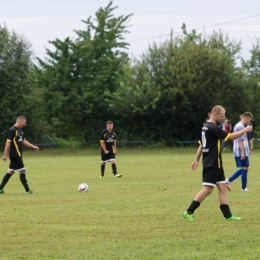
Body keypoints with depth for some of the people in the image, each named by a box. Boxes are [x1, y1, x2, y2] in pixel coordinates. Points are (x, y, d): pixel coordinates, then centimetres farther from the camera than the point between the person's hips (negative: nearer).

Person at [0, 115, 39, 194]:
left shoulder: (19, 130, 14)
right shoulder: (12, 130, -15)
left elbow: (23, 141, 22)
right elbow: (8, 142, -17)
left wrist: (33, 146, 14)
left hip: (18, 155, 10)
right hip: (15, 155, -10)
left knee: (10, 172, 11)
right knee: (22, 171, -5)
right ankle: (27, 190, 0)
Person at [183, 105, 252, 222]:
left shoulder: (206, 127, 13)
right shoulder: (212, 128, -18)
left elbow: (201, 145, 20)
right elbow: (231, 136, -17)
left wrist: (196, 160, 26)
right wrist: (245, 130, -7)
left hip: (216, 164, 10)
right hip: (211, 164, -10)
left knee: (222, 187, 8)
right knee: (208, 189, -10)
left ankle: (227, 215, 8)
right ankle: (189, 212, -7)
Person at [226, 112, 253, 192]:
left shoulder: (238, 126, 17)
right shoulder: (241, 127, -16)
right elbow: (240, 141, -21)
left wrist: (247, 150, 27)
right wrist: (243, 153, -22)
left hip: (238, 152, 10)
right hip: (241, 152, -10)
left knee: (243, 169, 14)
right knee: (245, 168, -1)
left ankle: (228, 180, 7)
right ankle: (244, 188, 5)